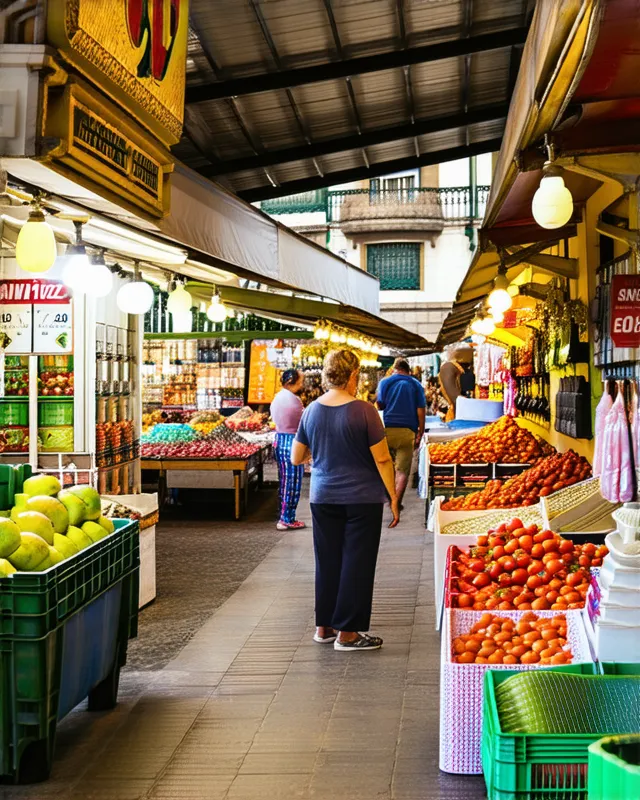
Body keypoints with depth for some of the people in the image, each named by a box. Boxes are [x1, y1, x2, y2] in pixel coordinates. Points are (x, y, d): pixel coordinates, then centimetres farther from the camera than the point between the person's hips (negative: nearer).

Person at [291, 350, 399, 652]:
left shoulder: (312, 411, 0)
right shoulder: (363, 411, -15)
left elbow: (296, 457, 8)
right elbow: (382, 459, -13)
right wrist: (393, 497, -4)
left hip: (323, 499, 5)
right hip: (362, 499, -5)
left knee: (327, 561, 14)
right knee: (356, 563, 3)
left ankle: (324, 626, 22)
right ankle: (347, 632, 6)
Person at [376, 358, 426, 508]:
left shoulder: (385, 382, 7)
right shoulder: (416, 384, 8)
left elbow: (380, 405, 5)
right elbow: (421, 411, 3)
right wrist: (420, 434, 5)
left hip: (387, 428, 1)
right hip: (408, 431, 0)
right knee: (403, 470, 1)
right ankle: (396, 502, -3)